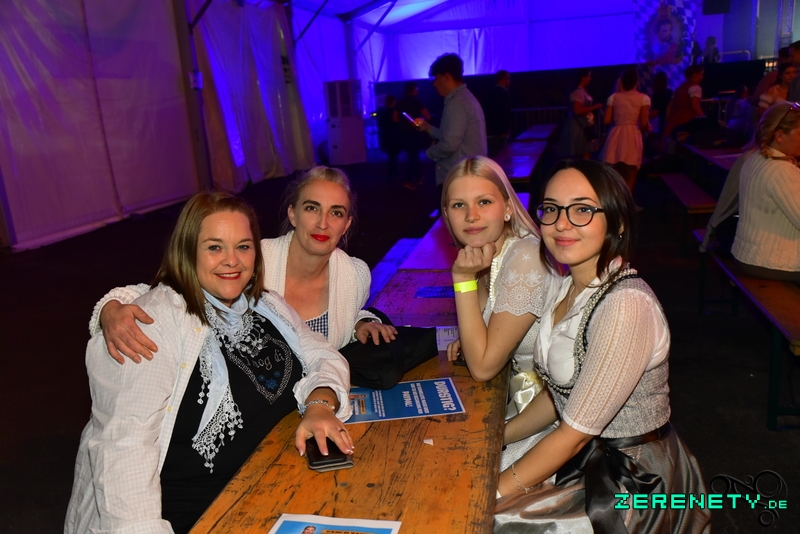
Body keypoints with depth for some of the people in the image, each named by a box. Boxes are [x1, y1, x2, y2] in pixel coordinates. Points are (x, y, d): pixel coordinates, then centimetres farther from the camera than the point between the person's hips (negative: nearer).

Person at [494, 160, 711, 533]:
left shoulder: (626, 306, -26)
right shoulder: (568, 287, 1)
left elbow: (576, 432, -23)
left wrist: (491, 496, -18)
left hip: (635, 483, -7)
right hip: (584, 454, 8)